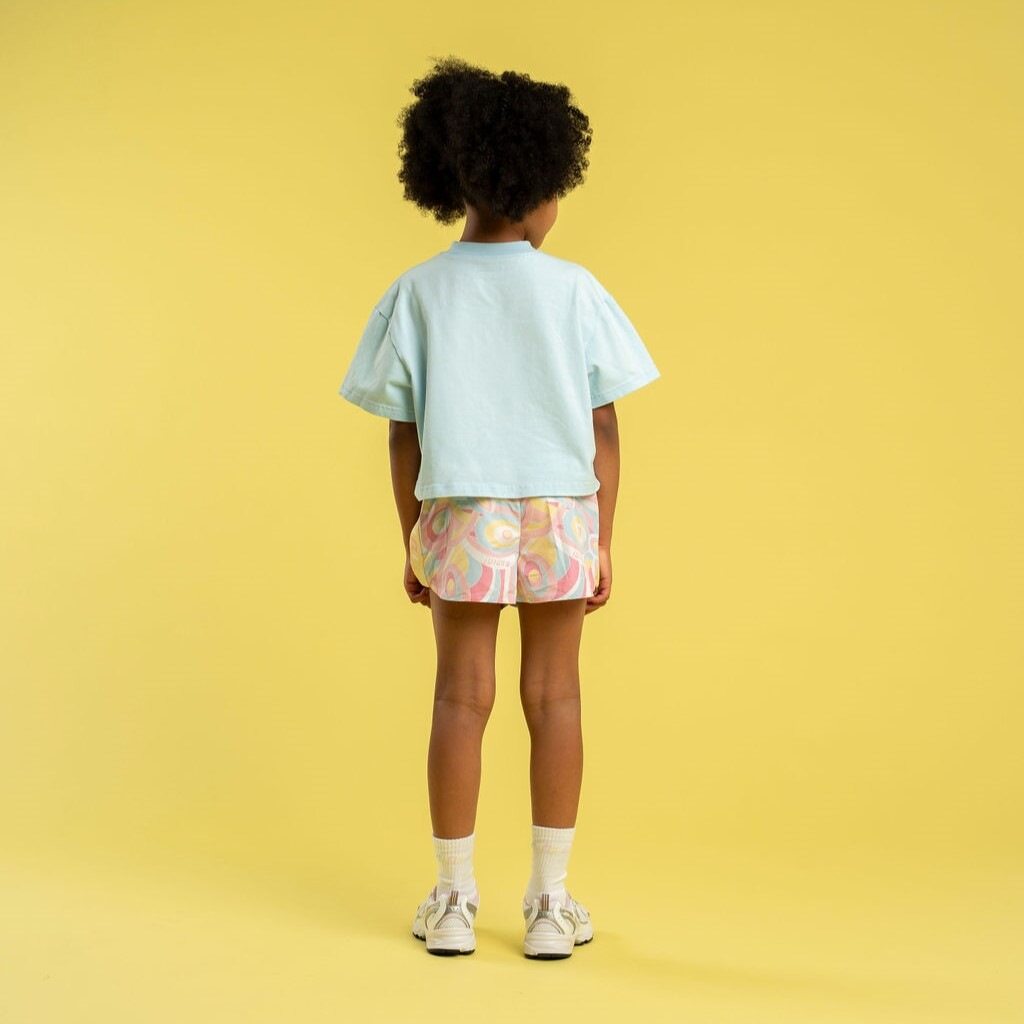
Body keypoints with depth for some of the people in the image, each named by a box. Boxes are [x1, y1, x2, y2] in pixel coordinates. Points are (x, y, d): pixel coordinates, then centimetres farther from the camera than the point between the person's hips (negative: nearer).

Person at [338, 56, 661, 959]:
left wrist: (410, 541, 8)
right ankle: (551, 902, 15)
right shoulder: (572, 290, -6)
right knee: (554, 696, 8)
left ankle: (455, 901, 17)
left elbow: (403, 434, -2)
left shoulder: (419, 293, -3)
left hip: (458, 518, 1)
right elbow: (603, 427, -5)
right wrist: (602, 541, 3)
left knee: (462, 698, 9)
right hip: (559, 513, -1)